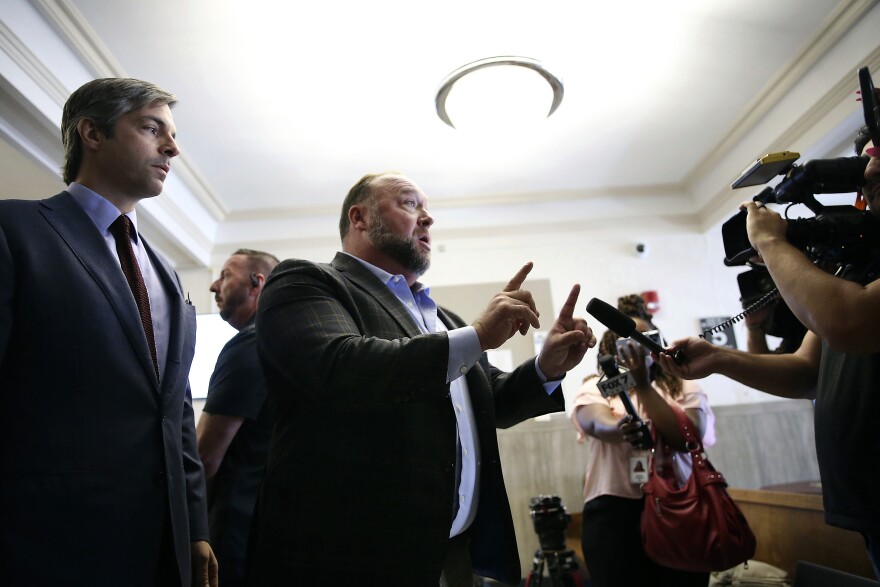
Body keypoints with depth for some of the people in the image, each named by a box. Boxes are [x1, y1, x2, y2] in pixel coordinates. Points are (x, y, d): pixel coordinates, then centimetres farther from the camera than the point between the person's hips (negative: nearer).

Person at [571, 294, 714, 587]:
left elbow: (687, 439, -10)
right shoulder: (595, 388, 3)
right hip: (615, 512, -1)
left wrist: (643, 385, -17)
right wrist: (622, 428, -41)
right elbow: (596, 422, -18)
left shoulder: (684, 387, 6)